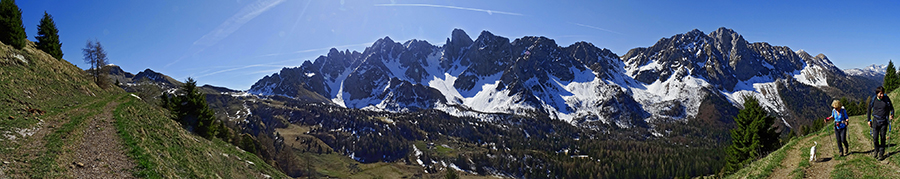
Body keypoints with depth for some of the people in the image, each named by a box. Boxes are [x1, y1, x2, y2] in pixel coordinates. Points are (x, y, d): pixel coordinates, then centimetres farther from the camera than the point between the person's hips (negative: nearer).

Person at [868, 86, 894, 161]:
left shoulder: (886, 99, -5)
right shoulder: (873, 100, -4)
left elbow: (891, 107, 10)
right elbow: (869, 110, 9)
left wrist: (891, 114, -8)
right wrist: (869, 120, 8)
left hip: (884, 122, 0)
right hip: (876, 121, 0)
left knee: (882, 138, 3)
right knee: (875, 138, -5)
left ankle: (881, 154, 13)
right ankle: (876, 149, 21)